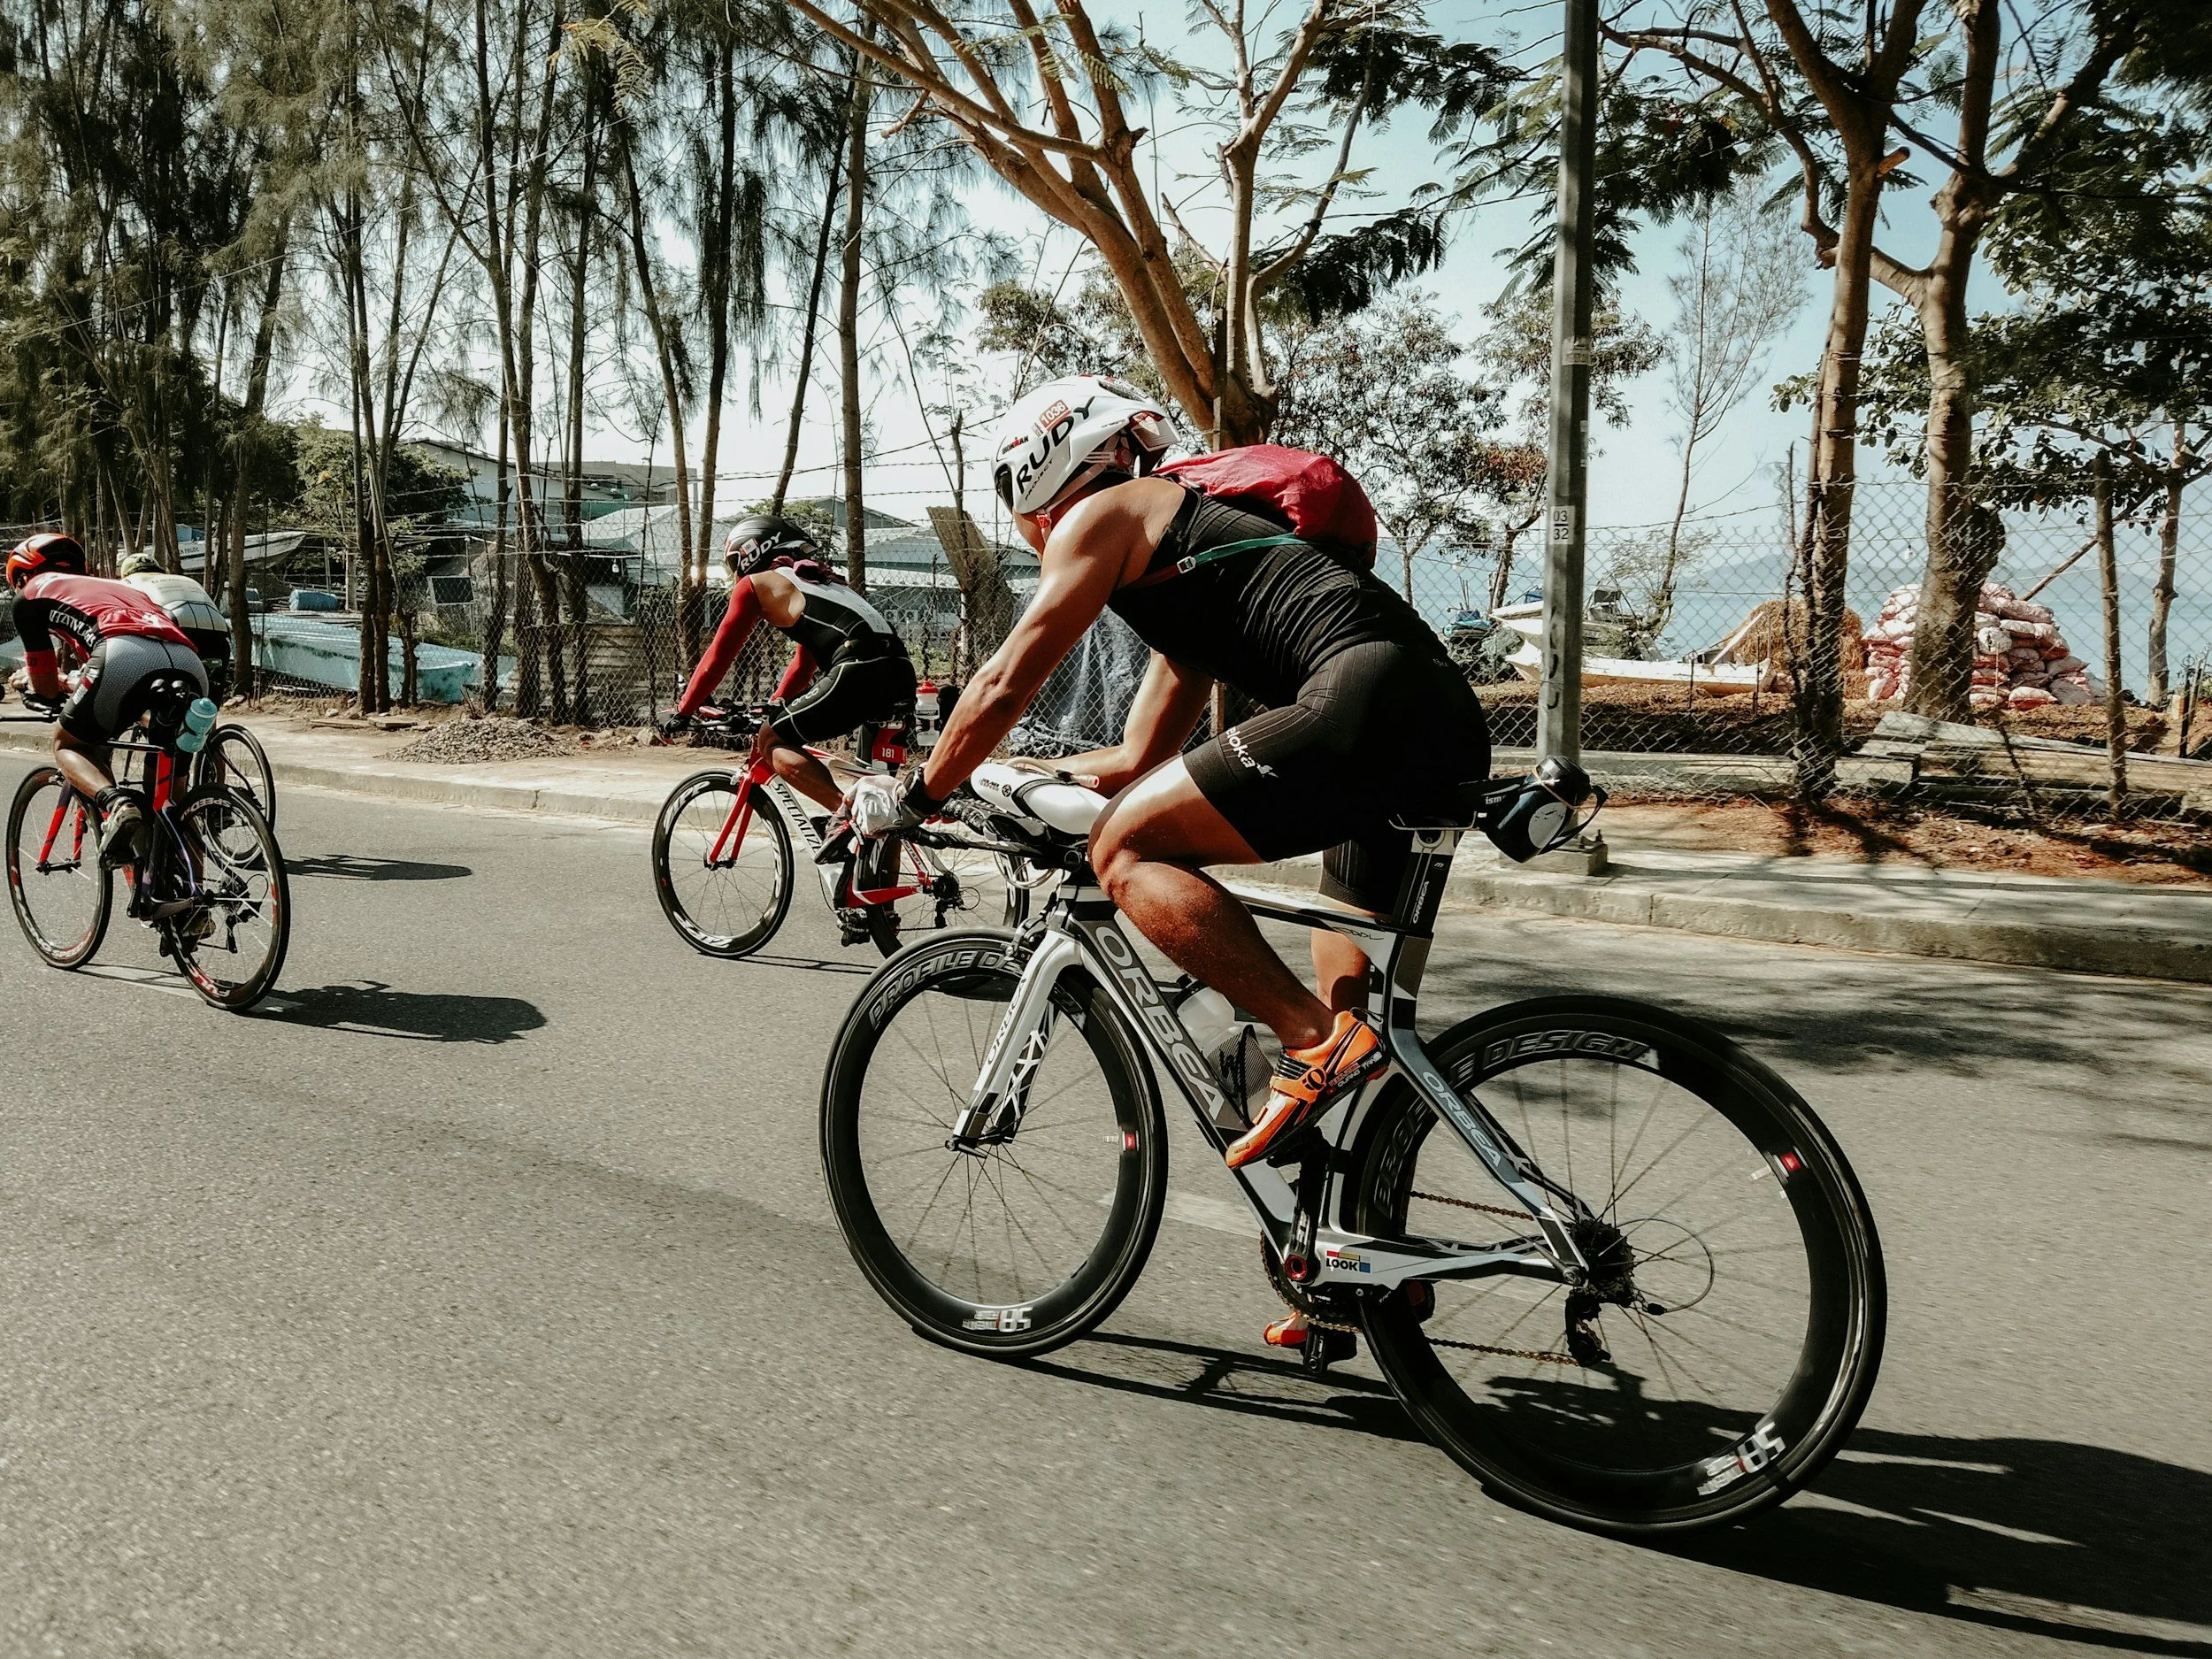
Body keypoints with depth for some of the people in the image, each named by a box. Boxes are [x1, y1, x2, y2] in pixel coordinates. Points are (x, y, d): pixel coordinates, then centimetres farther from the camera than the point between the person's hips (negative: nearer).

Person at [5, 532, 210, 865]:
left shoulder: (31, 592, 27)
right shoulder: (113, 587, 42)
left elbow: (46, 687, 30)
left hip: (126, 657, -5)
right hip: (190, 665, 5)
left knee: (68, 746, 20)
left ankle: (118, 804, -10)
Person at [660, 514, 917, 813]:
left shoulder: (755, 585, 15)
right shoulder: (817, 580, 36)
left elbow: (719, 656, 16)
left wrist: (682, 712, 24)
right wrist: (775, 706, 53)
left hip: (860, 671, -7)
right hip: (902, 673, 8)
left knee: (771, 742, 4)